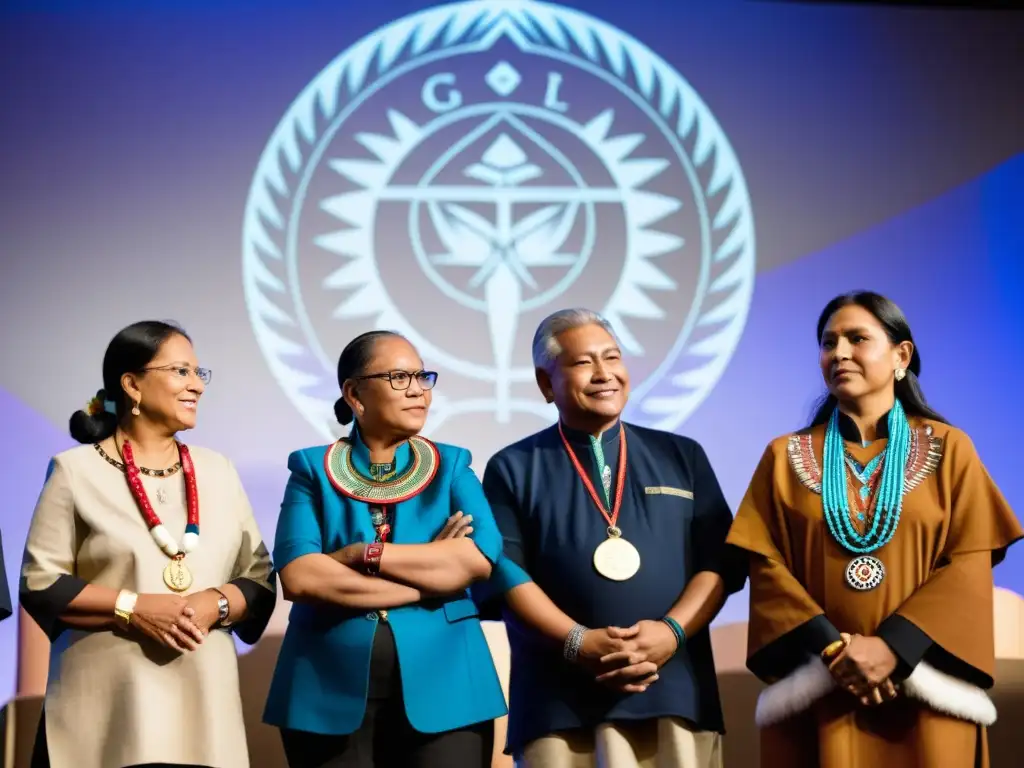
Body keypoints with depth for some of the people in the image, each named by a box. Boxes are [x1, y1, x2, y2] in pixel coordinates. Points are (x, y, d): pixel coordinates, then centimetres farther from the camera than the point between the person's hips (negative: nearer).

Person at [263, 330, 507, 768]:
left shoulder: (452, 466, 9)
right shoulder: (313, 469, 5)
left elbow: (479, 559, -8)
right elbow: (298, 576, -11)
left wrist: (364, 555, -11)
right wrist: (431, 572, -10)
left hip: (441, 691, 1)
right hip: (331, 694, -1)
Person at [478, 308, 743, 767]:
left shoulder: (681, 457, 15)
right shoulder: (514, 469, 10)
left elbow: (720, 562, 8)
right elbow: (504, 572, -1)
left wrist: (672, 631, -10)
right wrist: (578, 643, -14)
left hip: (675, 694, 2)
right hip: (561, 705, -1)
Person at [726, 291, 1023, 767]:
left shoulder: (948, 450, 5)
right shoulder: (786, 457, 9)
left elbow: (969, 565, -3)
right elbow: (766, 565, 0)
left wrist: (894, 647, -15)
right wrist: (830, 647, -14)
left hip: (922, 693, -1)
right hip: (816, 696, 1)